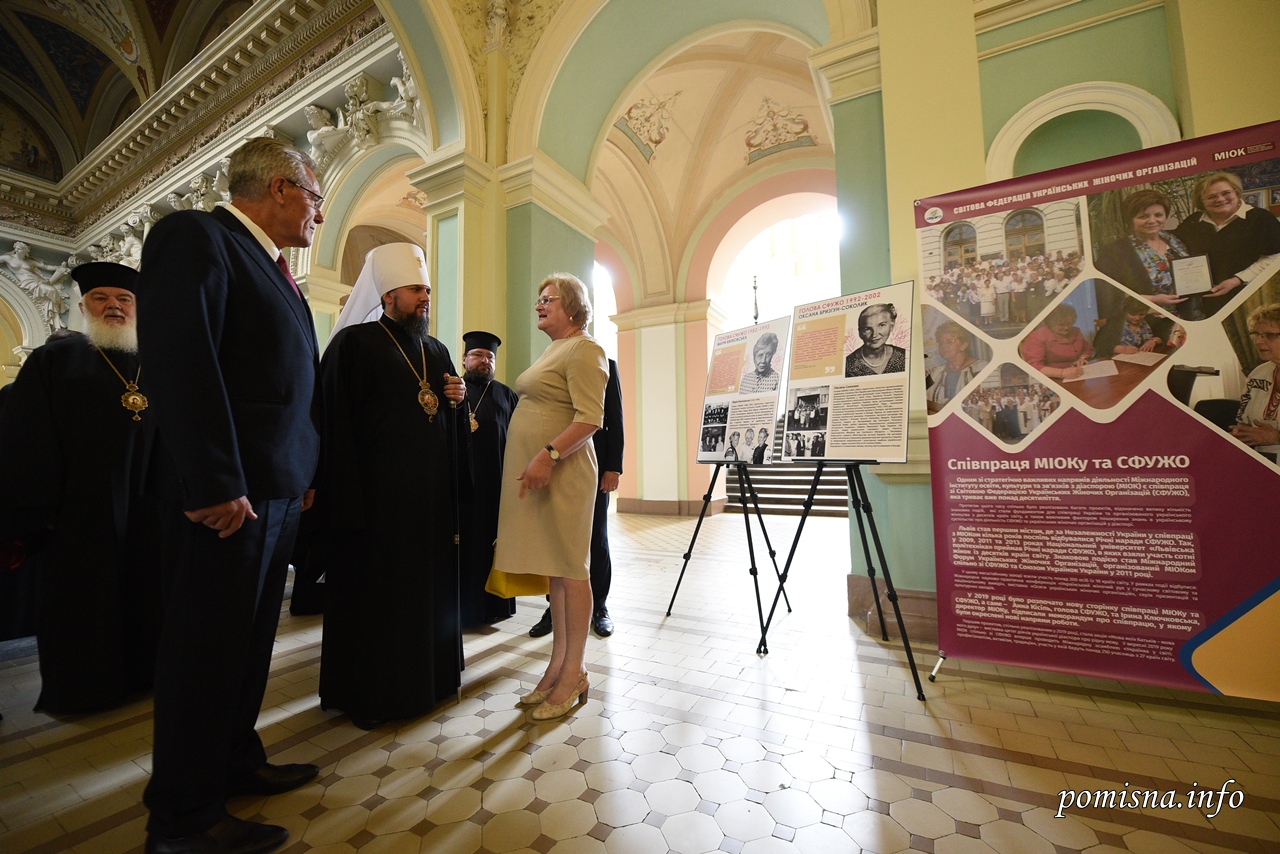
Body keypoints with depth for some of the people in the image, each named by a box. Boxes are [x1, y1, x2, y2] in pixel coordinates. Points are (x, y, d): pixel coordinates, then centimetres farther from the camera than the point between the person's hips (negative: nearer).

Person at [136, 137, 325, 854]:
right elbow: (180, 360, -18)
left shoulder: (279, 275, 19)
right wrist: (215, 486, -21)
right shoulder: (196, 236, -6)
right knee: (207, 646, 4)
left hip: (281, 491, 9)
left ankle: (236, 761, 34)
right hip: (229, 492, -9)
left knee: (251, 638, 18)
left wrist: (307, 472, 12)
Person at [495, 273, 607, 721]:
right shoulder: (551, 351, 22)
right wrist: (534, 460, 17)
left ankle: (574, 675, 12)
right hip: (534, 470, 9)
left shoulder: (583, 349, -7)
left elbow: (590, 419, -18)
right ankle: (557, 667, 23)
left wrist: (550, 454, -27)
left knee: (570, 569, -1)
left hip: (562, 471, -9)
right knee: (554, 570, 12)